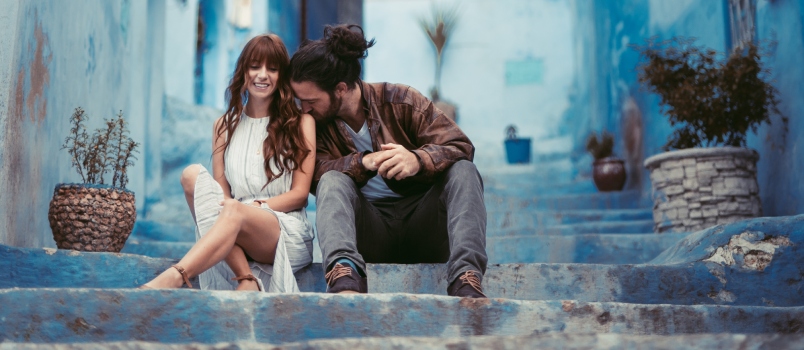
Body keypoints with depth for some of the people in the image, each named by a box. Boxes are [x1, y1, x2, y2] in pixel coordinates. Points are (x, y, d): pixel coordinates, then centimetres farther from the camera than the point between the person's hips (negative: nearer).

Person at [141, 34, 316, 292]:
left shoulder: (301, 122, 8)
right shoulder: (225, 125, 18)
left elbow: (300, 194, 3)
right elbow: (221, 193, 10)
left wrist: (253, 206, -12)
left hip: (290, 236, -3)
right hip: (238, 234, 3)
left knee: (235, 212, -35)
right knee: (193, 174, -24)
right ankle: (247, 280, -36)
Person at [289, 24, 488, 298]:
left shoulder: (400, 101, -2)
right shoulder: (315, 125, 4)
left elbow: (461, 147, -11)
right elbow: (314, 174, -14)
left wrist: (418, 160, -32)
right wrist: (363, 162, -32)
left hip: (422, 225, 0)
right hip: (369, 230, 1)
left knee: (463, 170, -23)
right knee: (332, 181, -25)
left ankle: (466, 278, -43)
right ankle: (344, 275, -52)